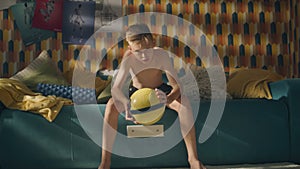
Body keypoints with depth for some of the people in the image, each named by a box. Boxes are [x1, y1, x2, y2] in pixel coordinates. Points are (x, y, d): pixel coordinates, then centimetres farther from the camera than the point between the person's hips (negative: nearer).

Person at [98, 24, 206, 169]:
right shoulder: (129, 58, -30)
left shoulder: (161, 54, -29)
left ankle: (193, 157, -26)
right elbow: (115, 89, -36)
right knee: (111, 106, -31)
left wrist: (168, 99, -56)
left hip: (159, 90, 0)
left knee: (183, 102, -33)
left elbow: (176, 86, -32)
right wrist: (126, 103, -59)